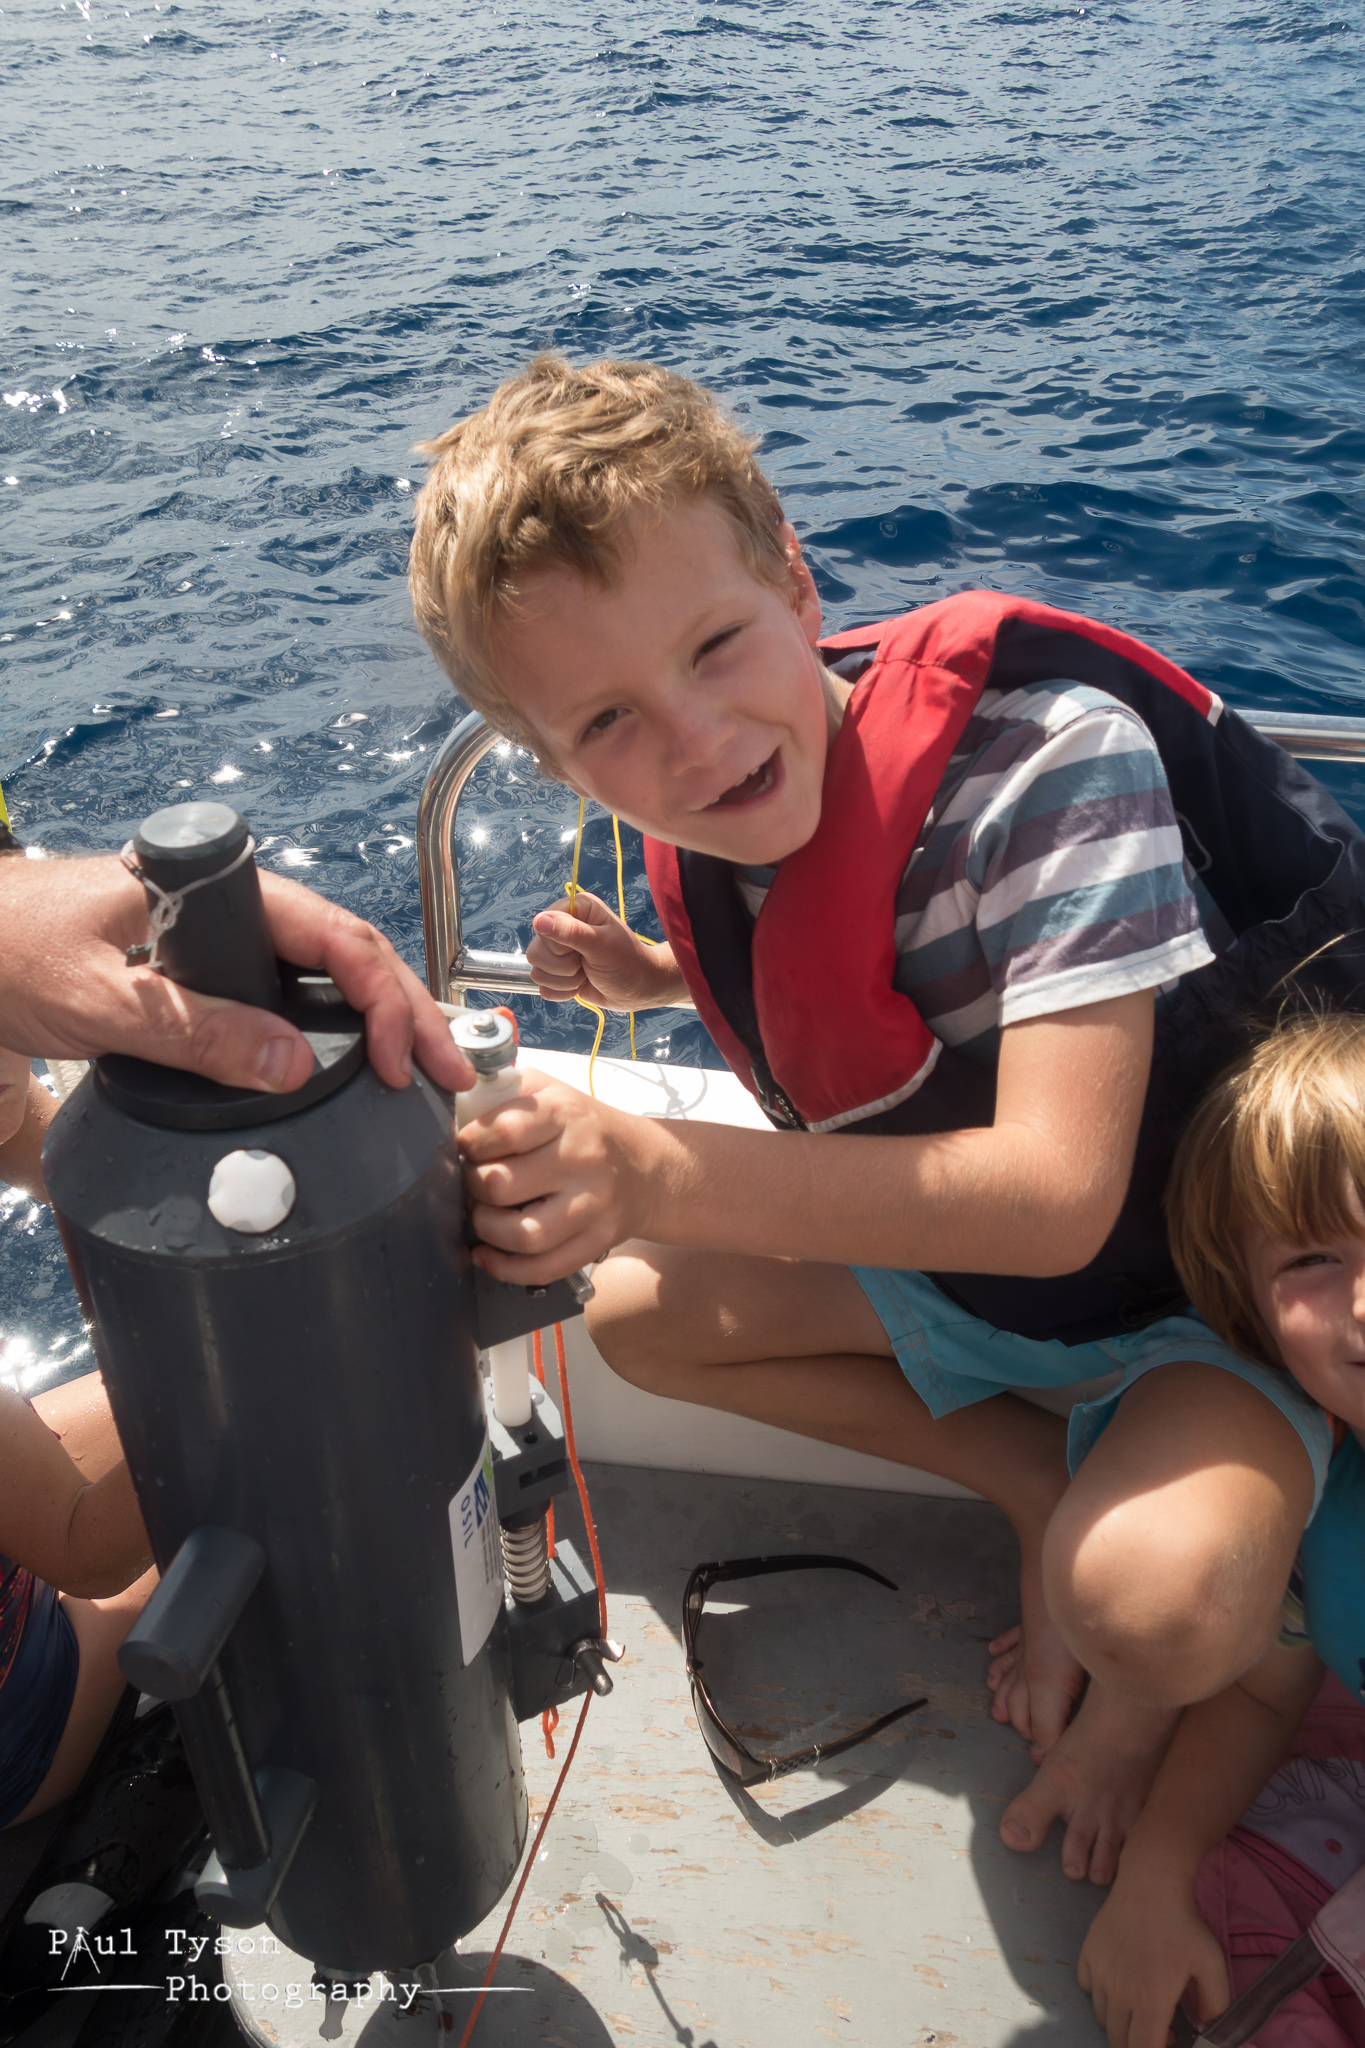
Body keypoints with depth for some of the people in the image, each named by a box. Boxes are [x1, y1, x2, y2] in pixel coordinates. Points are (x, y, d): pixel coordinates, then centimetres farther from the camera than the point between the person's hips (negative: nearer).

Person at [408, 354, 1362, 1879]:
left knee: (1147, 1600, -34)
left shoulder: (1048, 753, -32)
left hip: (1208, 1273, -7)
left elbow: (1056, 1194, -40)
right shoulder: (711, 834, -10)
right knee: (636, 1313, 7)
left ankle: (1151, 1685, 6)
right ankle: (1043, 1488, 6)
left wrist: (664, 1176, -48)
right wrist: (662, 978, -5)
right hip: (954, 1243, 7)